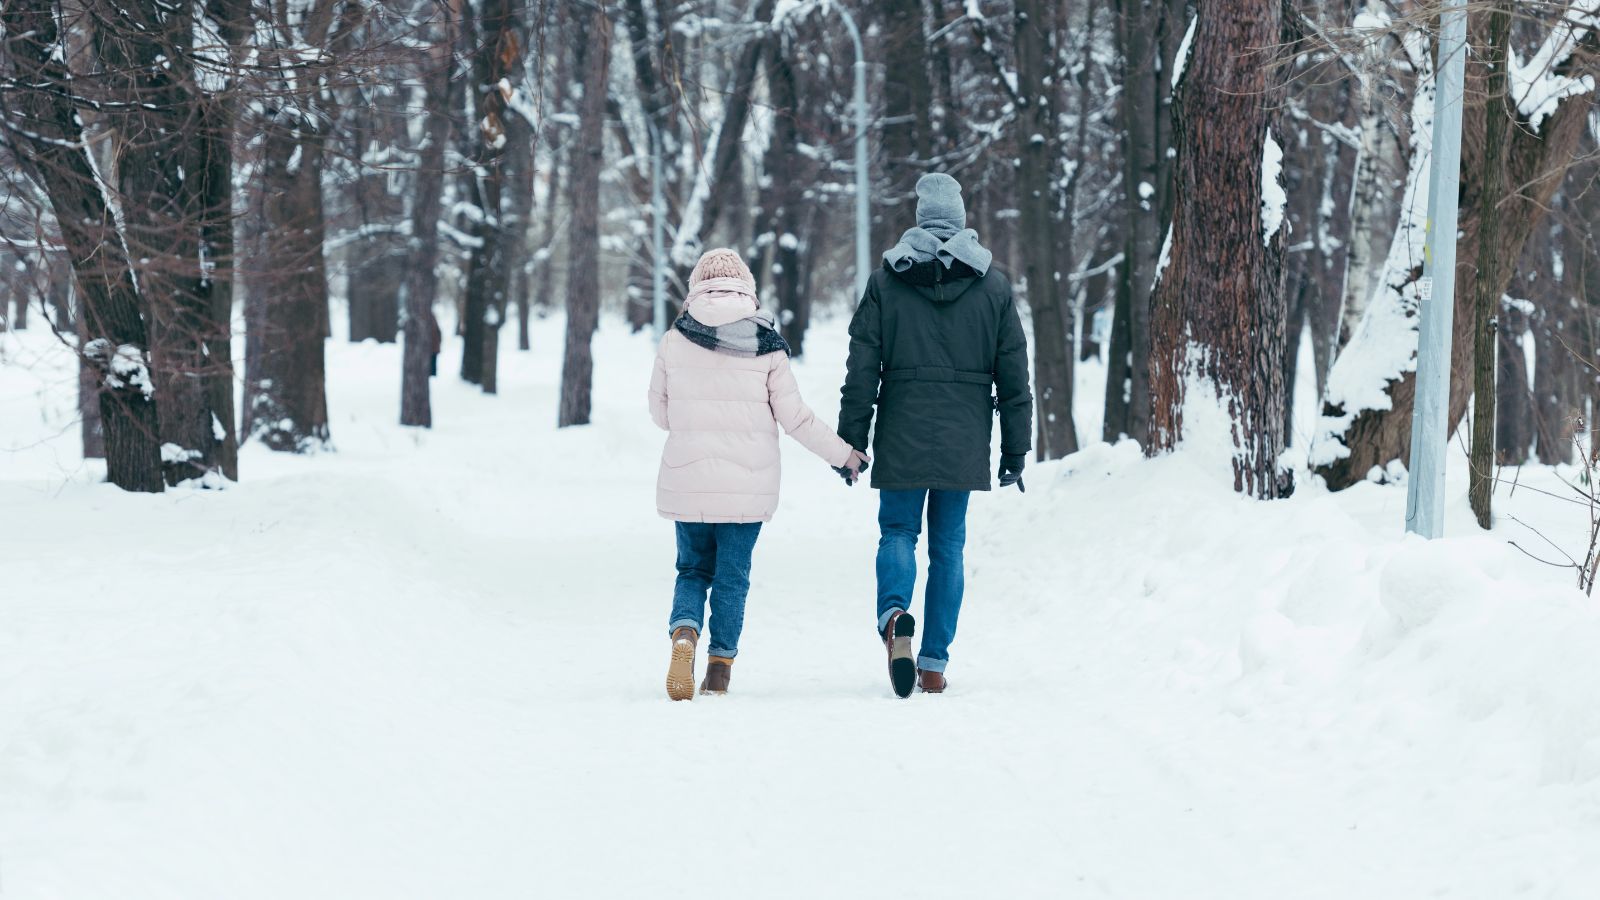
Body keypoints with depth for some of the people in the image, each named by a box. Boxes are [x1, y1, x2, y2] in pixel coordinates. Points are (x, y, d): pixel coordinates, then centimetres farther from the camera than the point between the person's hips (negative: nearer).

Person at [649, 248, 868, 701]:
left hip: (687, 479, 1)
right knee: (732, 576, 10)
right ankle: (720, 668, 9)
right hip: (748, 484, -1)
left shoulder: (673, 342, -4)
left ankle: (684, 634, -12)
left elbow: (660, 412, 5)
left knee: (693, 568, 14)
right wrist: (843, 454, 10)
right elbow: (795, 417, -3)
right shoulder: (765, 345, -5)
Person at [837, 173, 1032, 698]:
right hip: (964, 439, 1)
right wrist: (1016, 449, 10)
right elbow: (1014, 377, 5)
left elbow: (862, 369, -2)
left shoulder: (886, 282, -1)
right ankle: (935, 662, 7)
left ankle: (895, 615, -20)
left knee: (897, 531, 10)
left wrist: (851, 439, 4)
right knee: (948, 544, 8)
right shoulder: (993, 286, 3)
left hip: (902, 437, -1)